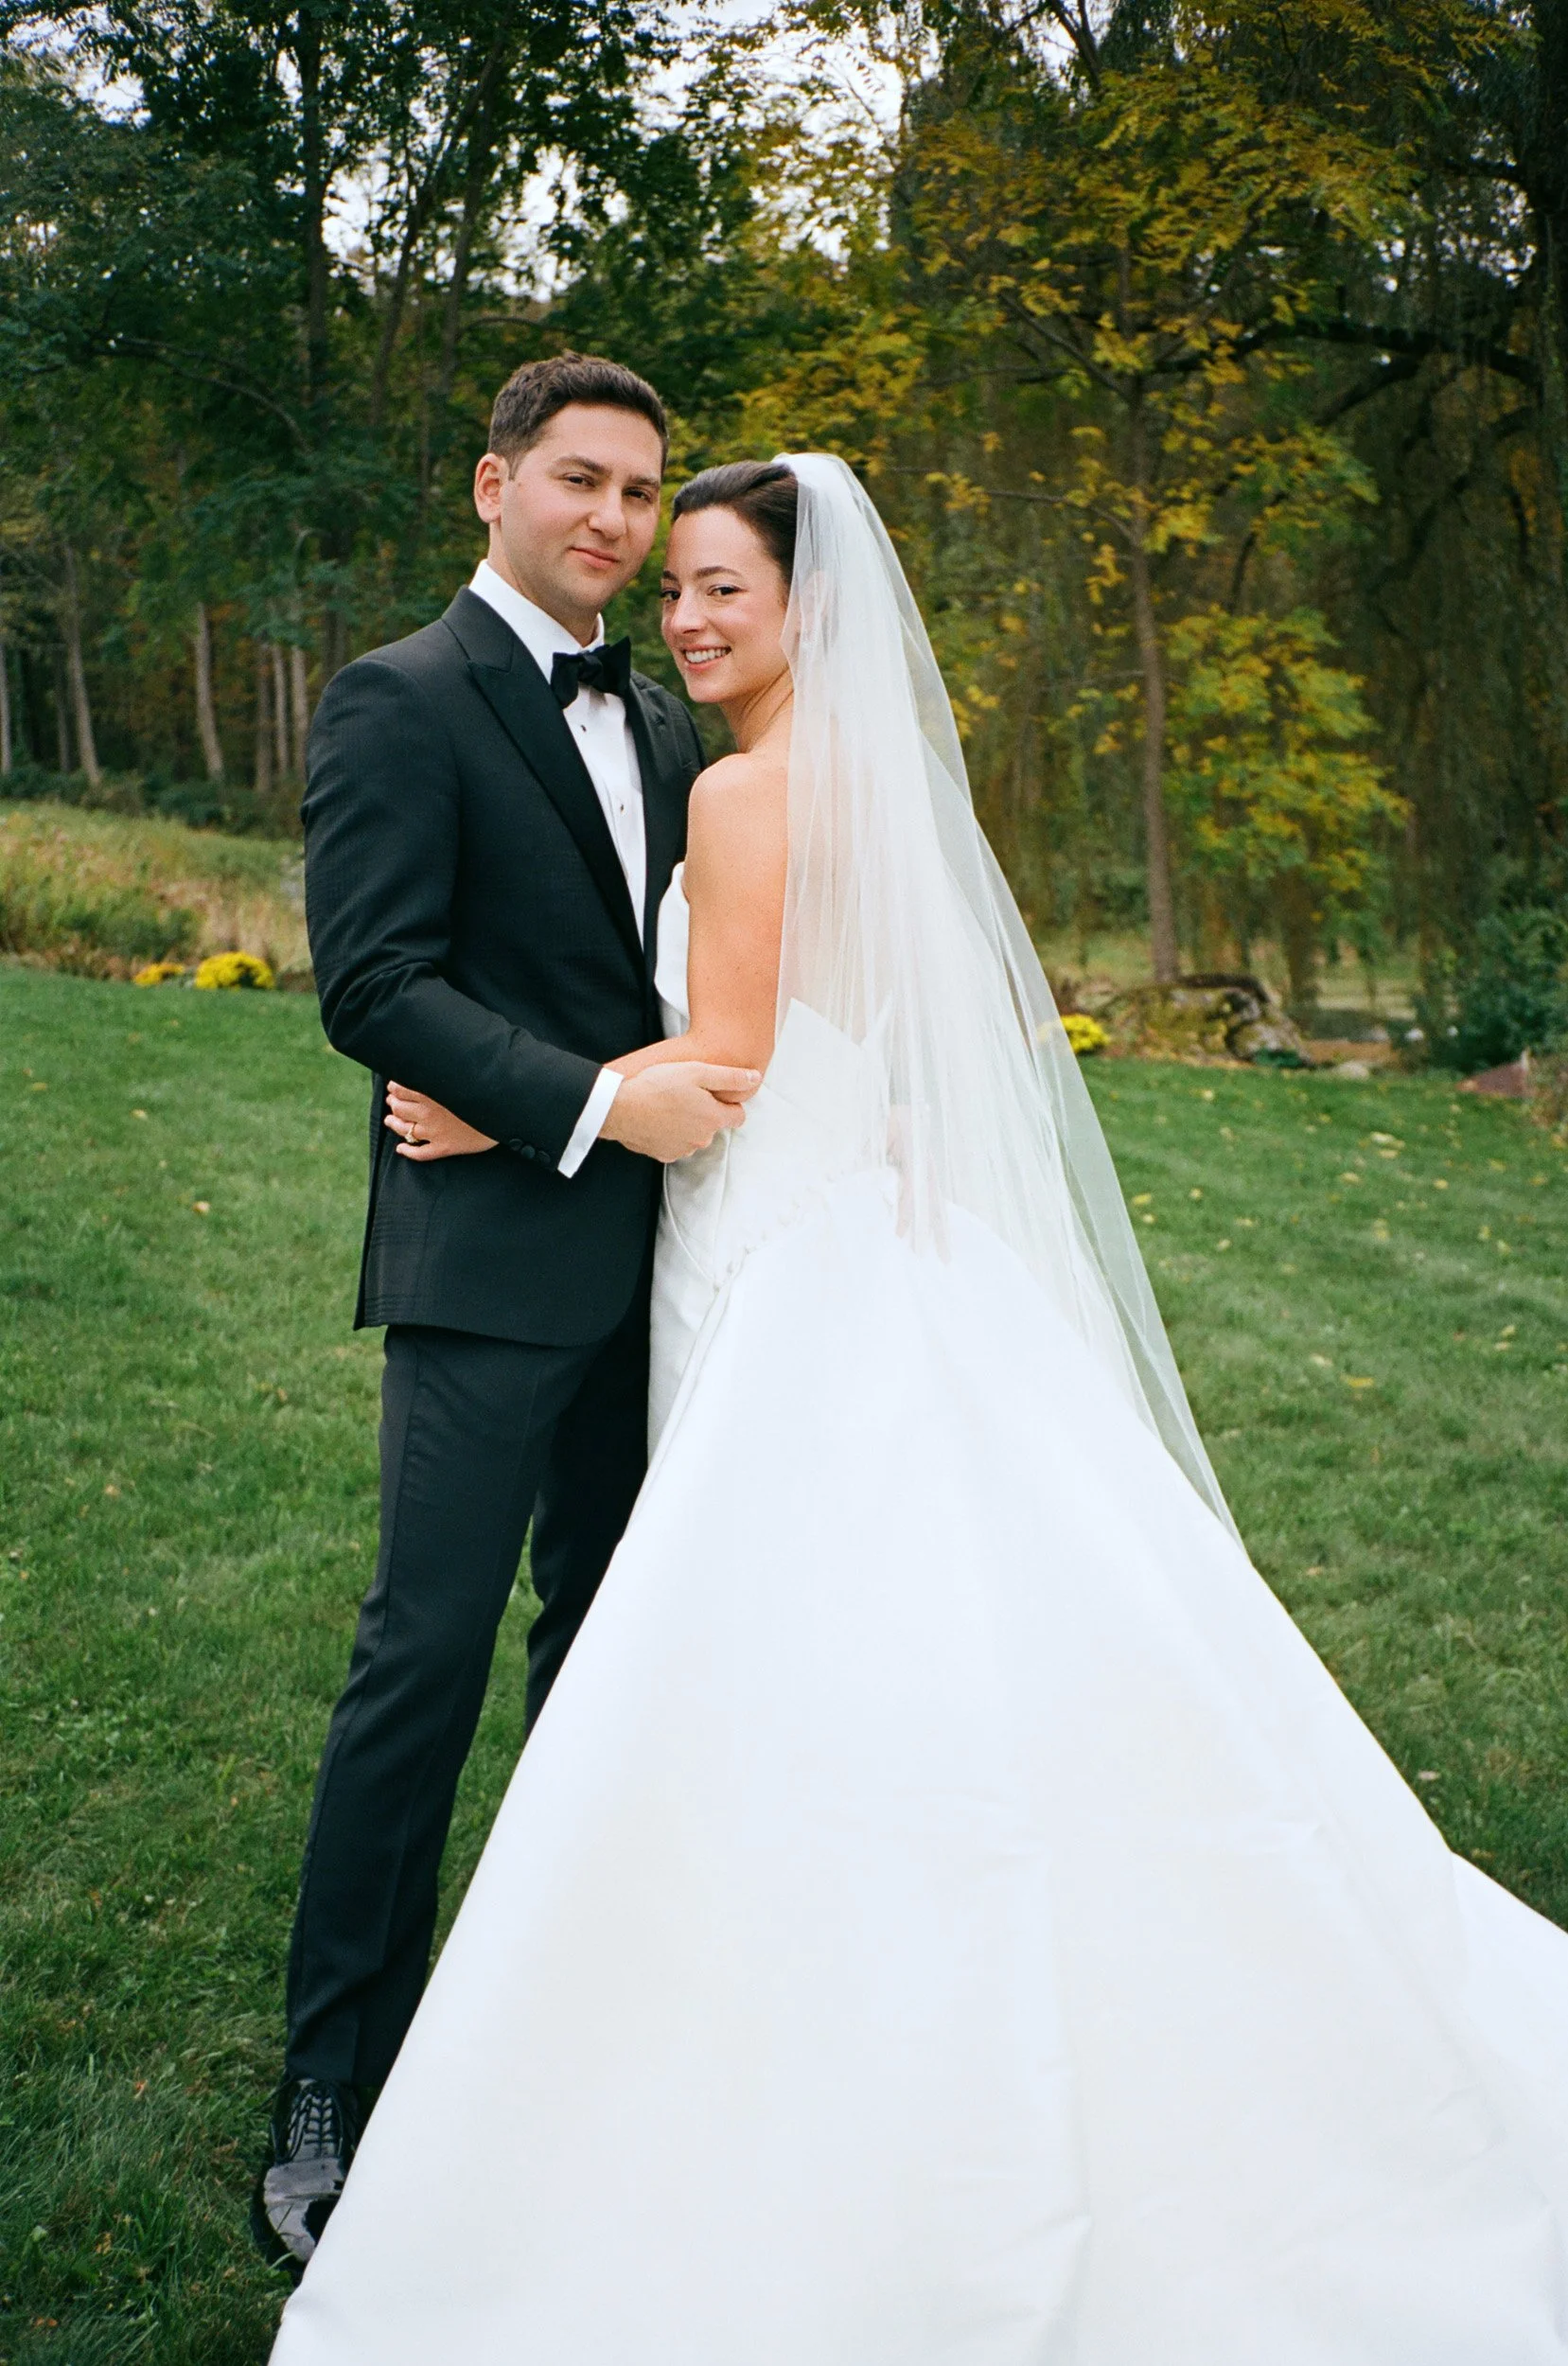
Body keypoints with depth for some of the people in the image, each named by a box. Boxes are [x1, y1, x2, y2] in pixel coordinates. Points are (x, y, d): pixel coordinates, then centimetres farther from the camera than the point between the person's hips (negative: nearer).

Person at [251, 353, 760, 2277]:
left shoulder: (664, 725, 15)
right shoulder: (401, 700, -6)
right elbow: (370, 983, -15)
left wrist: (743, 1094, -1)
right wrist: (594, 1098, -21)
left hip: (646, 1256, 7)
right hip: (492, 1257, -7)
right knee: (427, 1651, -3)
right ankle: (333, 2082, 10)